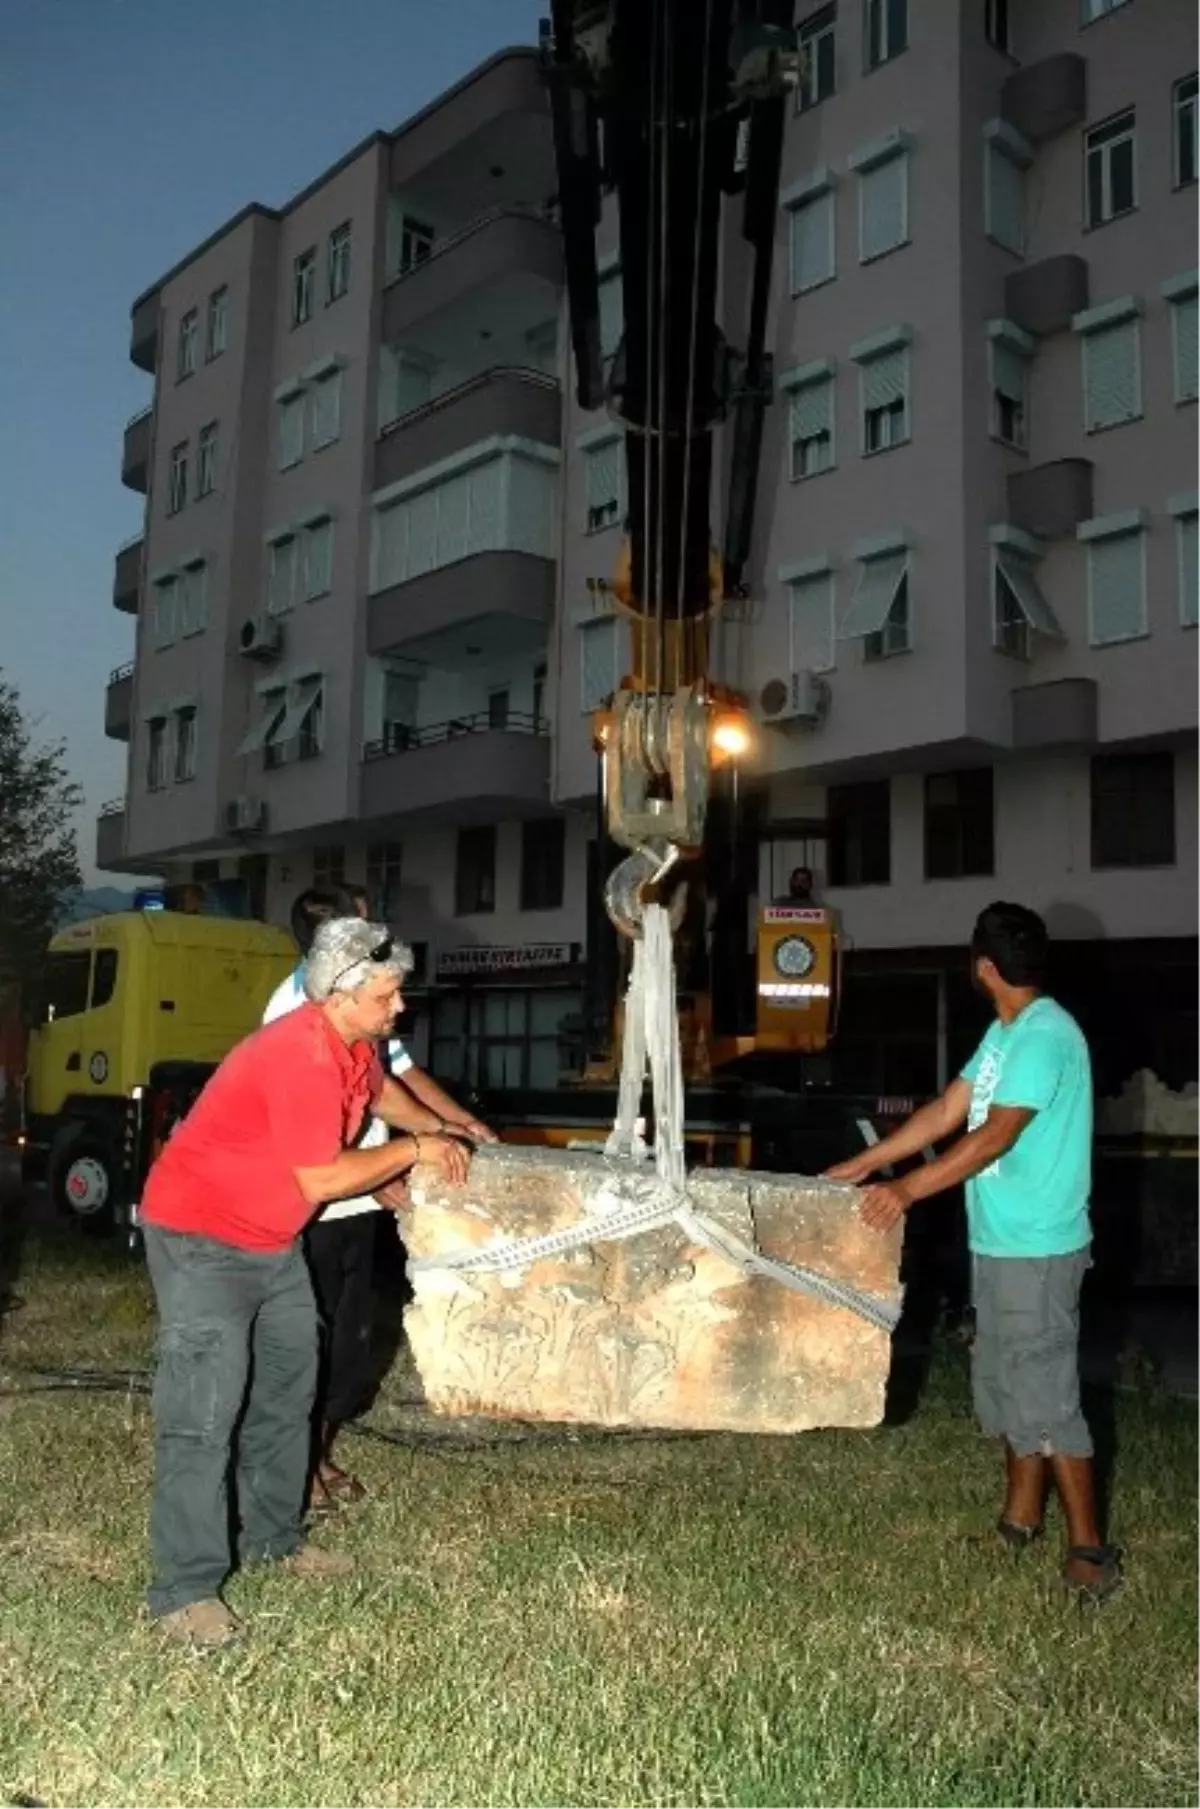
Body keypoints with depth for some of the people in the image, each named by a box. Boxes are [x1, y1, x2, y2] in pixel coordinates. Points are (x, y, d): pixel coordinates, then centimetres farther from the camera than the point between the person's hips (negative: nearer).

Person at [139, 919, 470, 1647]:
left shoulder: (354, 1044, -1)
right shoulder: (300, 1058, -31)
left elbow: (382, 1090, 23)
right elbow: (322, 1178, -29)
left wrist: (440, 1130, 14)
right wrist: (414, 1151, -18)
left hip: (272, 1238, 10)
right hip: (200, 1238, -10)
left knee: (288, 1387, 16)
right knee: (205, 1410, -10)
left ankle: (272, 1534, 31)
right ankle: (186, 1589, -2)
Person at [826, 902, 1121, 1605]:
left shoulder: (1045, 1036, -19)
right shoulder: (1005, 1032, 12)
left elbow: (996, 1135, -24)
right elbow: (945, 1113, 13)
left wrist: (908, 1190, -26)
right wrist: (860, 1167, 12)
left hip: (1037, 1249, -10)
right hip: (1000, 1243, 10)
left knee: (1046, 1396, -3)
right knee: (1004, 1383, 17)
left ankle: (1089, 1548, 9)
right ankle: (1021, 1516, 30)